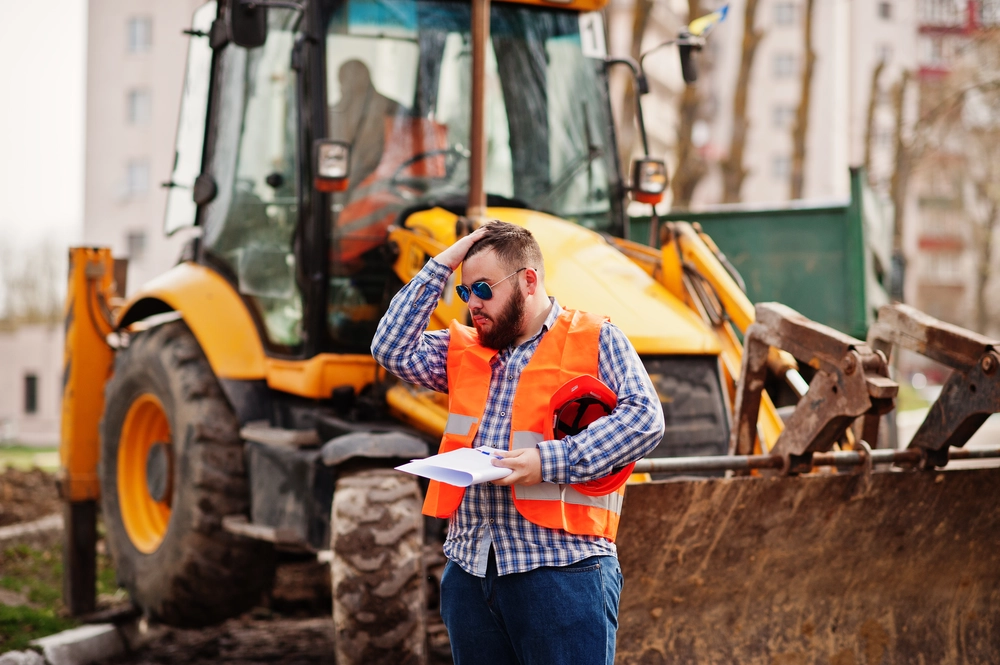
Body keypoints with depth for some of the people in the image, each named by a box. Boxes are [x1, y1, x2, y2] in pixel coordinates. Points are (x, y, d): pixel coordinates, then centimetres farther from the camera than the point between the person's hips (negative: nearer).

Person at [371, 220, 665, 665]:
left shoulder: (595, 341, 2)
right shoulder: (464, 350, 19)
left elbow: (644, 419, -10)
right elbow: (392, 349, 8)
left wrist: (550, 461, -19)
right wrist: (440, 266, 6)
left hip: (561, 566, -6)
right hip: (469, 567, 6)